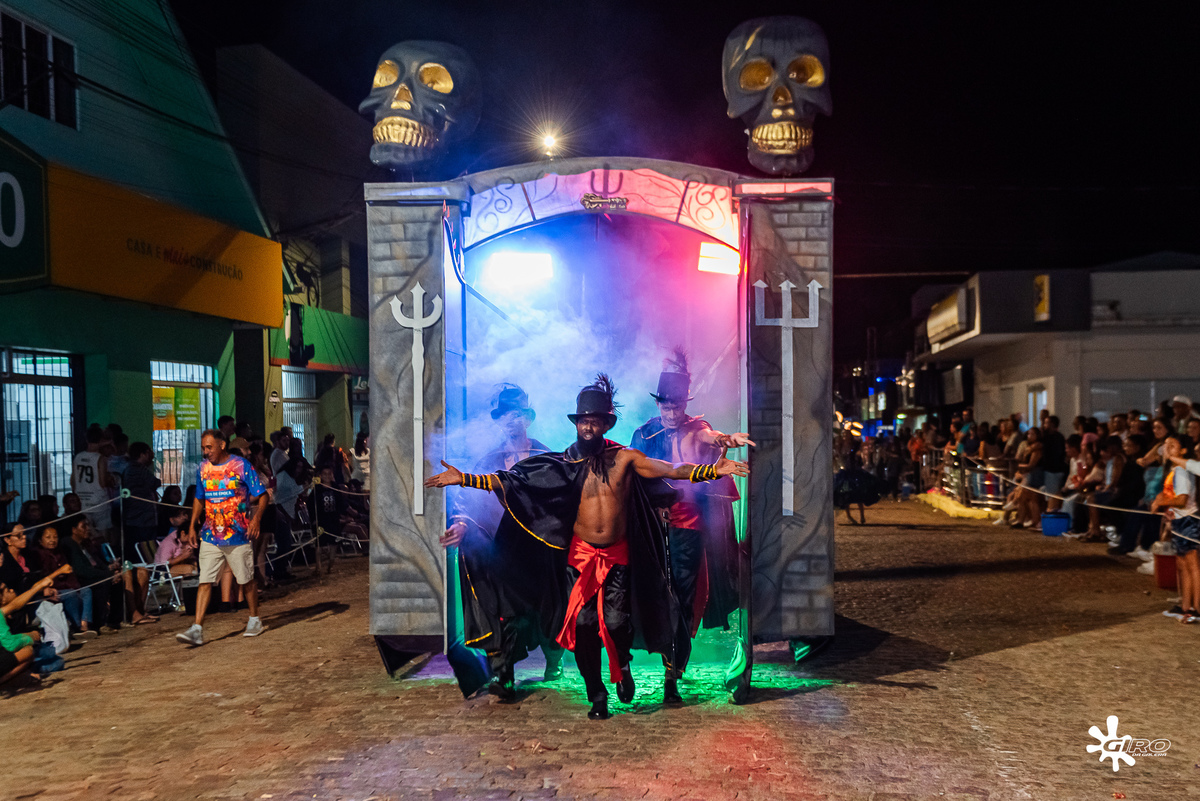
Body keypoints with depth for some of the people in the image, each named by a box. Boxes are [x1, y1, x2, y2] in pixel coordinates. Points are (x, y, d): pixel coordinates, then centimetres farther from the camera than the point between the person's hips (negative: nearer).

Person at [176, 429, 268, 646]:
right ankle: (197, 629, -4)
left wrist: (256, 518, -21)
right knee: (205, 581, -4)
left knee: (246, 580, 8)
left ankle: (255, 621, 25)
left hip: (239, 536, -3)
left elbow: (262, 496, -5)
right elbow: (199, 499, 21)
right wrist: (192, 527, 14)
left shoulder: (241, 465, -6)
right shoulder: (202, 469, 7)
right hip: (210, 536, 3)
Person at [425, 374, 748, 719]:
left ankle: (622, 664, 25)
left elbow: (673, 471, -13)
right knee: (582, 625, -1)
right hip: (581, 555, 1)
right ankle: (596, 696, 20)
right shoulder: (562, 464, -2)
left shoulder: (624, 458, -4)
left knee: (616, 621, -12)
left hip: (618, 556, -1)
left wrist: (714, 470, -28)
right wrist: (462, 479, -9)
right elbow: (509, 481, -2)